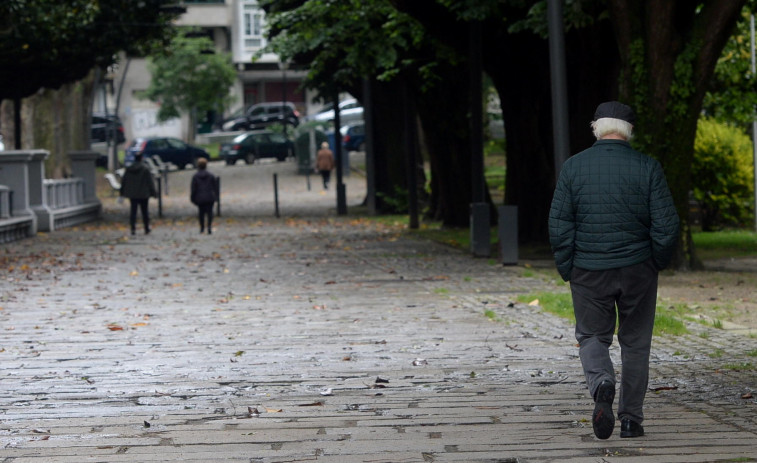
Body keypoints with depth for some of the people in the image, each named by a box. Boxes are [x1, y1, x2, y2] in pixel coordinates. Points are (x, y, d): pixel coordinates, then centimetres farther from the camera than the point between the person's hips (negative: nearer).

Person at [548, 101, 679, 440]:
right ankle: (631, 419, 14)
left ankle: (602, 387, -17)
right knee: (635, 342, 13)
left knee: (592, 337, 13)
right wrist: (658, 263, 9)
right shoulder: (647, 168, -5)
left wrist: (567, 270, 5)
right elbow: (666, 225, -7)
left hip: (589, 272, 0)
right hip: (638, 271, 0)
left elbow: (559, 226, -5)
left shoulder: (573, 167, -4)